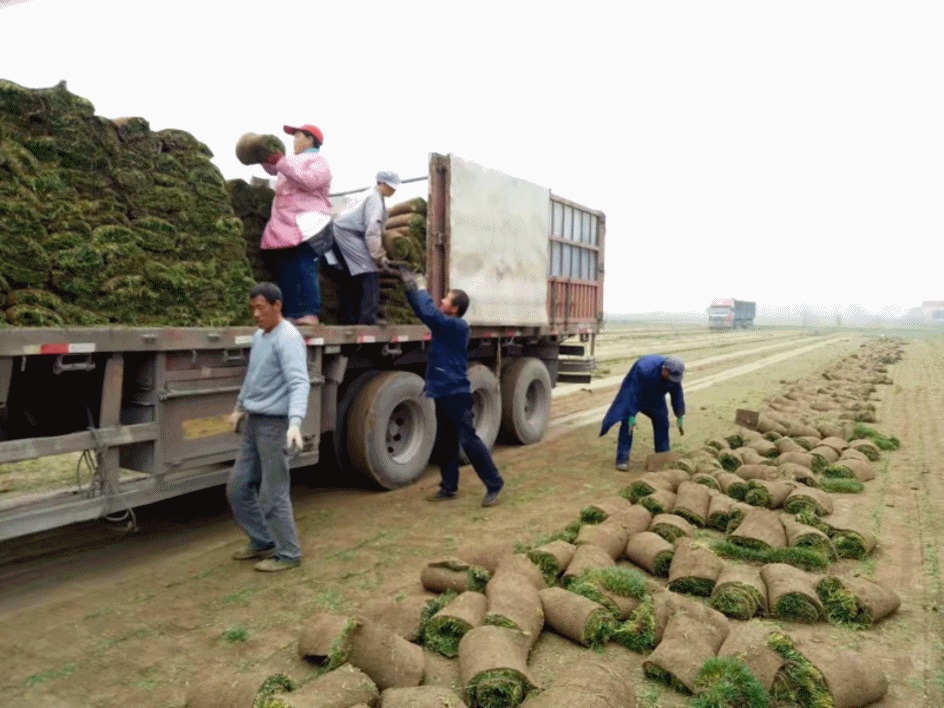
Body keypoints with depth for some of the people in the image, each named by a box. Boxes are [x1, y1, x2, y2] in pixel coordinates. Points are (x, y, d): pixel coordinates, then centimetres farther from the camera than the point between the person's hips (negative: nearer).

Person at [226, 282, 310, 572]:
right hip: (253, 422, 9)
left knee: (272, 495, -2)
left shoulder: (288, 339, -17)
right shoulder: (258, 336, 11)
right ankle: (262, 542, 29)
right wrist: (239, 407, 32)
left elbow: (299, 383, -29)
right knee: (237, 487, 14)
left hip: (275, 424, -9)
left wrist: (295, 422, -42)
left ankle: (288, 553, 14)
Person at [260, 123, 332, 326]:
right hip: (285, 227, 8)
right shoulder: (292, 160, 26)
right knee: (287, 272, 3)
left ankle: (311, 314, -21)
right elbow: (273, 170, 41)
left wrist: (281, 162, -17)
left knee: (306, 269, -17)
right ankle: (292, 314, 5)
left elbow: (309, 180, -19)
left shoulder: (319, 162, 1)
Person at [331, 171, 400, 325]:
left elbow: (377, 228, 20)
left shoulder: (375, 196, 19)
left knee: (348, 278, 12)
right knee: (370, 271, -16)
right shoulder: (375, 198, -12)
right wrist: (379, 255, -19)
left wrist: (380, 252, 16)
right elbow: (372, 230, -21)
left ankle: (349, 318, 17)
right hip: (348, 235, -11)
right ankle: (369, 317, -21)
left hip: (341, 234, 11)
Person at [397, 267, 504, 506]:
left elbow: (428, 313, -25)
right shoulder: (444, 326, 9)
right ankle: (449, 486, 24)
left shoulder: (458, 326, -16)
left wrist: (419, 289, -10)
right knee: (446, 441, 14)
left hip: (456, 393, -9)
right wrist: (409, 287, 5)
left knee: (468, 439, -6)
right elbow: (426, 311, 16)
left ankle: (494, 484, 4)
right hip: (443, 391, 9)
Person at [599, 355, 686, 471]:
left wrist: (680, 417, -4)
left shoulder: (675, 374, -23)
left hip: (655, 397, 5)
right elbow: (634, 393, -34)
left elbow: (677, 395, -9)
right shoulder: (644, 369, -41)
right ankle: (622, 459, -15)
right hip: (635, 392, -5)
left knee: (662, 422, 1)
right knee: (627, 423, -16)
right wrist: (631, 415, -32)